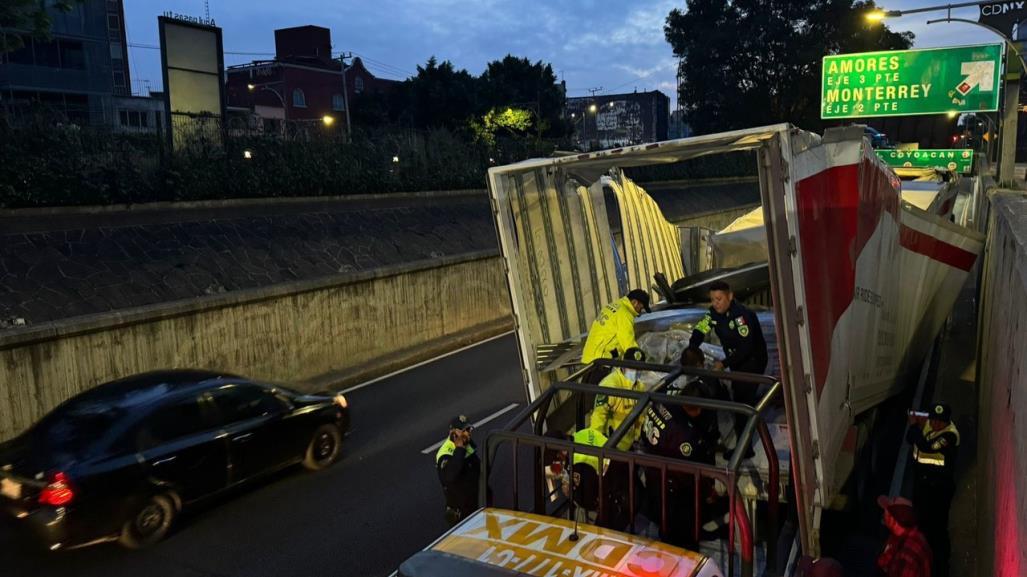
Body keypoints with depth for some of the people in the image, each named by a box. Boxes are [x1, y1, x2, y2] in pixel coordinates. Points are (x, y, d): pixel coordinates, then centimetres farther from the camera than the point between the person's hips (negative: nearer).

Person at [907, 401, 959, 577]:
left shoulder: (950, 435, -24)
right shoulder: (926, 424, -1)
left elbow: (927, 447, -34)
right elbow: (910, 439, 5)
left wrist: (914, 426, -23)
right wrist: (915, 426, -13)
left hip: (939, 487, -8)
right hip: (921, 482, 8)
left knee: (938, 527, -2)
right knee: (922, 522, 23)